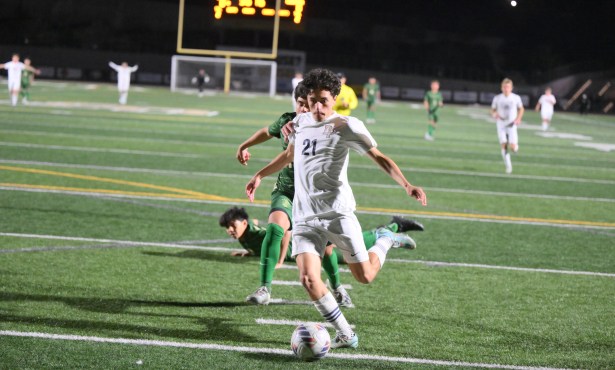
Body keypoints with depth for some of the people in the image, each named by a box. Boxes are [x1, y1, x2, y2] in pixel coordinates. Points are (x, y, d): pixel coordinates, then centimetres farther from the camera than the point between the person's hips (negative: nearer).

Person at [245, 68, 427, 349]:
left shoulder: (346, 126, -6)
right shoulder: (301, 122, 12)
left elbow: (379, 157, -7)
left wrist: (406, 185, -20)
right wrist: (259, 175, 35)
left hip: (336, 212, -4)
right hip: (304, 217, 4)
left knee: (364, 276, -1)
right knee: (309, 280, -13)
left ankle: (386, 242, 32)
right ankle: (345, 335, 2)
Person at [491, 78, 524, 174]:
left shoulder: (516, 98, -5)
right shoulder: (497, 98, -3)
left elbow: (521, 109, 10)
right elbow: (493, 110, 7)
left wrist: (518, 118, -7)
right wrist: (494, 114, -17)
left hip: (512, 125, -1)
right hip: (501, 125, 1)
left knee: (512, 147, -12)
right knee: (504, 146, -6)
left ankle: (515, 145, 26)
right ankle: (508, 165, 10)